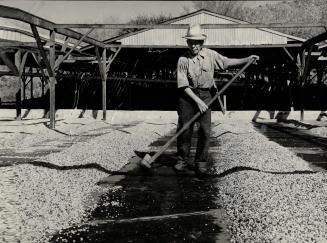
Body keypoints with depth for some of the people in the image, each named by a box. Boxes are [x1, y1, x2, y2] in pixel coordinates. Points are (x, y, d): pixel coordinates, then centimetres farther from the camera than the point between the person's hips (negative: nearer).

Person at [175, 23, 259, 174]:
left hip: (205, 95, 2)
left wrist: (247, 60, 3)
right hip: (187, 95, -2)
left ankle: (201, 162, 10)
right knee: (184, 129, 0)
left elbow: (226, 62, 12)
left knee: (205, 130, -1)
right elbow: (183, 85, -12)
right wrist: (197, 101, -17)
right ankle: (182, 160, 14)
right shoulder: (183, 60, -9)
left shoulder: (210, 54, 1)